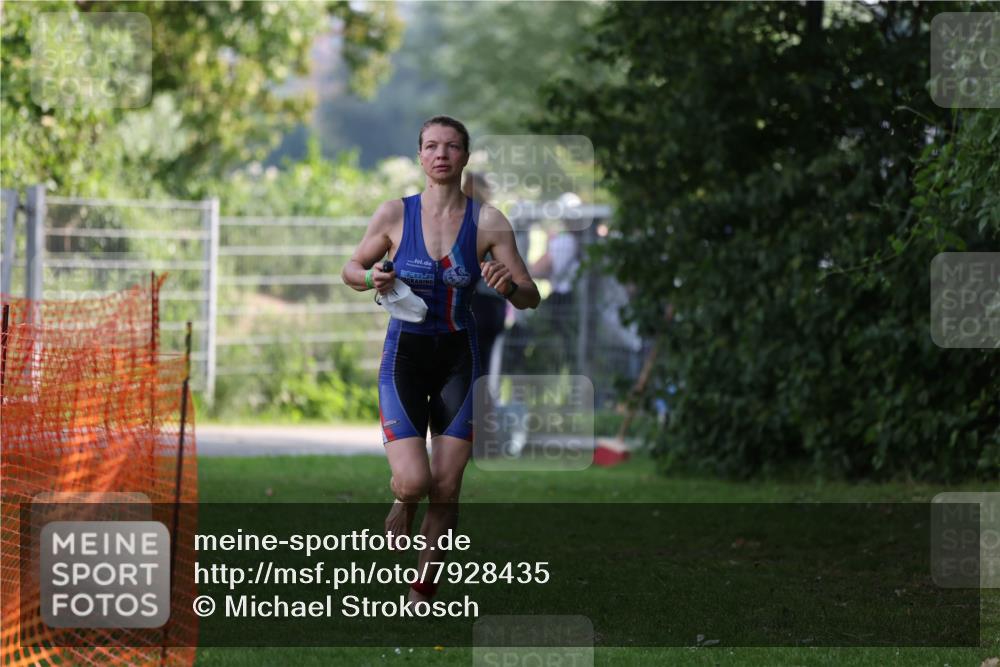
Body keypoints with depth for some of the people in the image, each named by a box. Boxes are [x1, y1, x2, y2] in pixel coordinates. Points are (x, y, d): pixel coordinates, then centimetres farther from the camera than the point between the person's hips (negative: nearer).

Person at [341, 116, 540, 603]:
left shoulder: (487, 221, -4)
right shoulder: (396, 213, -4)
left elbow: (531, 298, -1)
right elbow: (351, 269, 9)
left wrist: (509, 288, -23)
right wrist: (372, 279, -13)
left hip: (458, 357, 1)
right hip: (405, 353, -1)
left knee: (447, 489, -1)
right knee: (414, 481, -16)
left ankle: (422, 594, 16)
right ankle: (402, 502, 21)